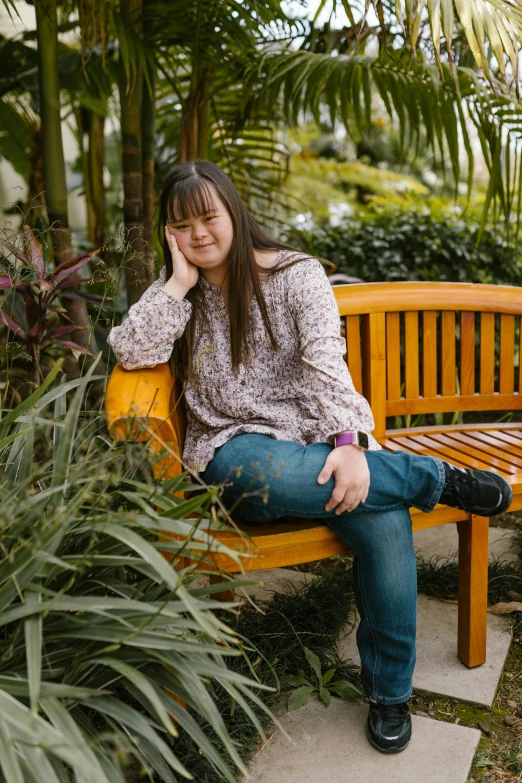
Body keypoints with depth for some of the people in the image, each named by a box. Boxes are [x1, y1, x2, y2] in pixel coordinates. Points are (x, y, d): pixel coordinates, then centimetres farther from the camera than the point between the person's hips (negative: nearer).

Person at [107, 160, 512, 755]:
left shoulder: (296, 273, 4)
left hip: (315, 438, 0)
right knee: (269, 474, -38)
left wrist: (351, 443, -26)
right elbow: (131, 352, -7)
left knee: (384, 520, -28)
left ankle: (389, 690, -4)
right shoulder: (175, 290, 12)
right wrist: (180, 282, -7)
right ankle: (442, 478, -16)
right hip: (233, 449, 0)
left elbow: (325, 361, -11)